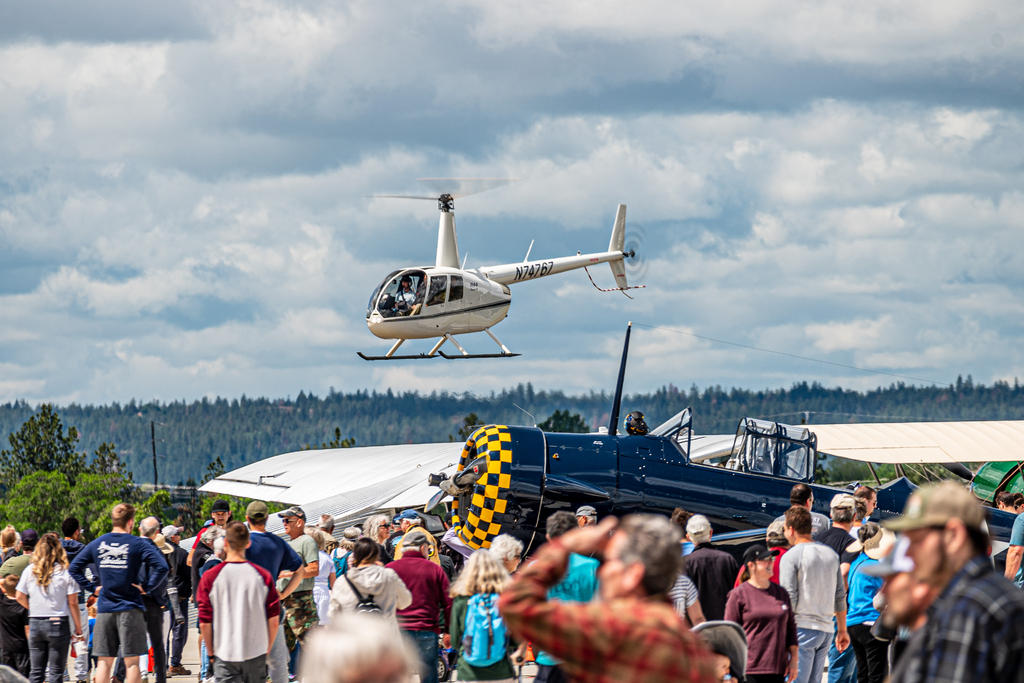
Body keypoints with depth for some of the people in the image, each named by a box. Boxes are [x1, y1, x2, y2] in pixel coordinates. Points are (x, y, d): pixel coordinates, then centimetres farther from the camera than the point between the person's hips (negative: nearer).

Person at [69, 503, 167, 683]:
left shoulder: (97, 544, 5)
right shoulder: (138, 544, -7)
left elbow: (74, 568, 9)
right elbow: (161, 567, -18)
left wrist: (92, 587, 9)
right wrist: (147, 587, -7)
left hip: (104, 609, 3)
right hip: (130, 609, -3)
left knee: (104, 662, 6)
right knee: (132, 662, 1)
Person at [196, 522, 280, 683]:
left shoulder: (210, 577, -6)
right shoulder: (263, 576, -3)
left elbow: (205, 623, -4)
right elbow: (273, 621, 0)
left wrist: (211, 653, 9)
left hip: (225, 657, -2)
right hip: (256, 654, 2)